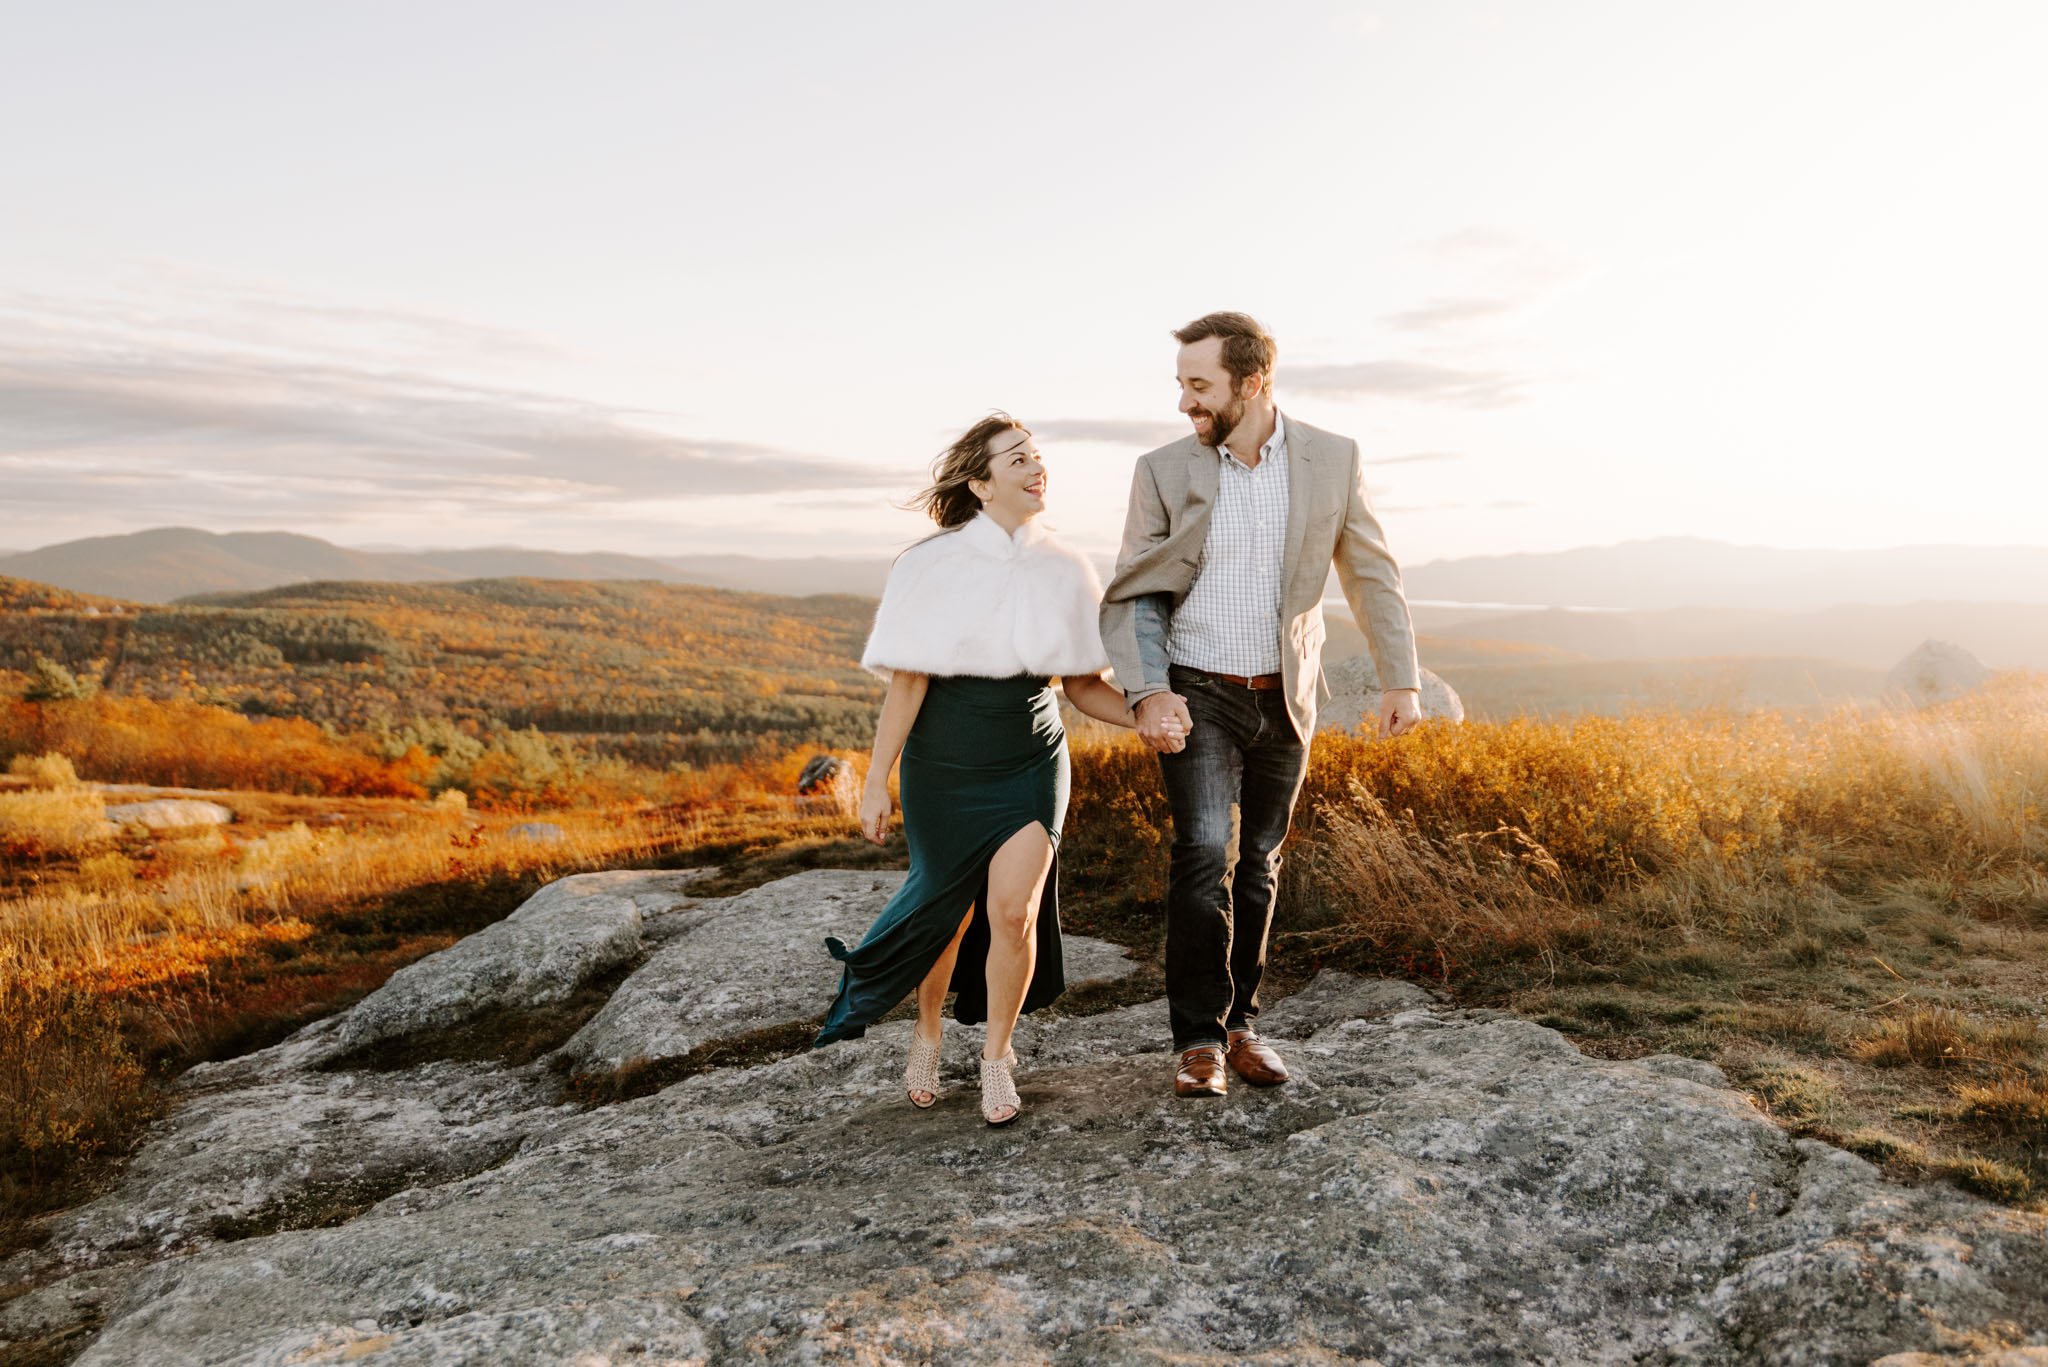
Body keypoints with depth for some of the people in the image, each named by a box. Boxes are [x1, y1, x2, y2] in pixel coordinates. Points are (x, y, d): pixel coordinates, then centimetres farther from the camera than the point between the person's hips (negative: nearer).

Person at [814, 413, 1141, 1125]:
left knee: (1014, 912, -11)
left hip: (1031, 765, 2)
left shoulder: (1064, 572, -3)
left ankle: (997, 1055, 15)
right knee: (947, 912, 11)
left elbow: (1084, 685, 0)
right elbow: (908, 684, -10)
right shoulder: (933, 566, -11)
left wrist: (1146, 714, -17)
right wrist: (876, 783, -9)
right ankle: (928, 1031, 42)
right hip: (943, 769, -1)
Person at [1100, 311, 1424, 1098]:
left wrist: (1401, 678, 1)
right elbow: (1130, 596, -3)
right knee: (1203, 850, -16)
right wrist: (1149, 693, -16)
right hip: (1197, 698, -2)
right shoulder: (1164, 471, -5)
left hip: (1284, 700, 2)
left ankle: (1238, 1021, 25)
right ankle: (1199, 1039, -4)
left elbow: (1371, 574, 5)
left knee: (1258, 864, 10)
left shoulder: (1332, 460, -2)